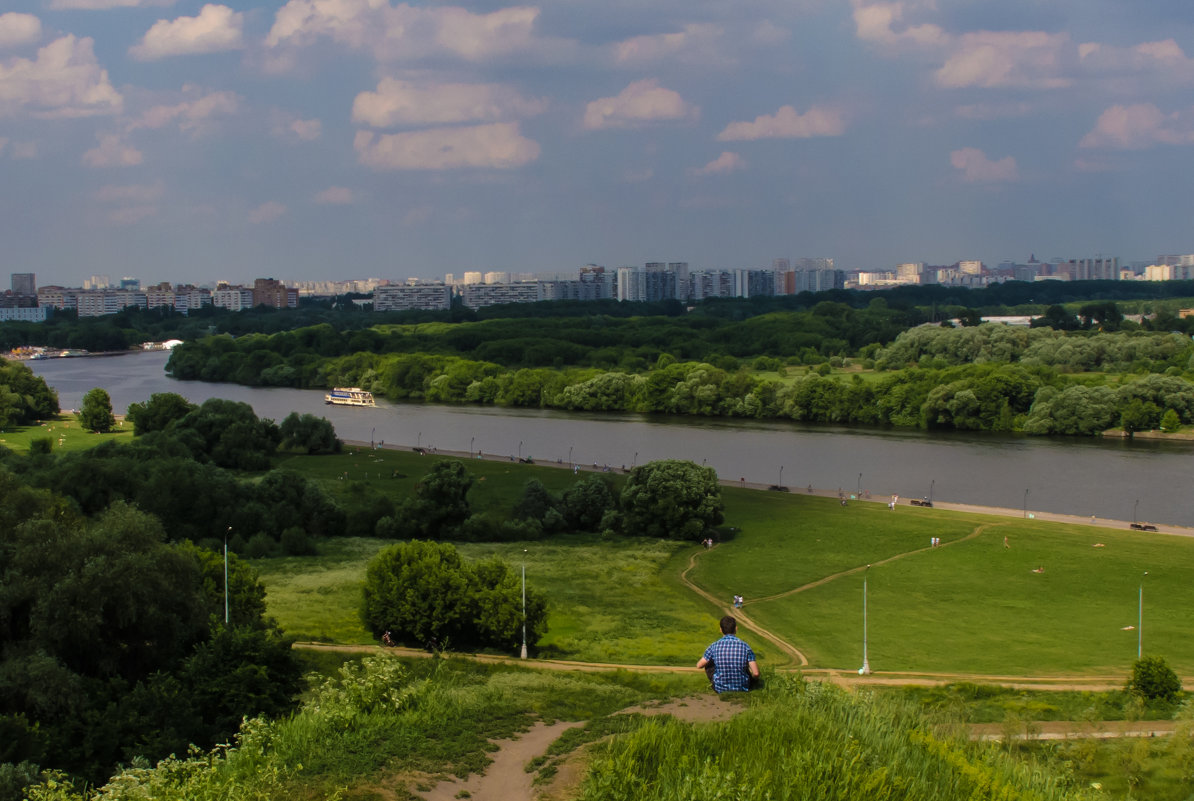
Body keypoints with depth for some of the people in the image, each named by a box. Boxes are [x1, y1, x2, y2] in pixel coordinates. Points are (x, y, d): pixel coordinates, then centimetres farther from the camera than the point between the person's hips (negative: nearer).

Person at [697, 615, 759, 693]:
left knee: (708, 663, 24)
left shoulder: (714, 646, -11)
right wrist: (752, 678, 11)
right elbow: (756, 673, -14)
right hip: (742, 689, 0)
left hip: (720, 690, 0)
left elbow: (699, 665, 4)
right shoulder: (745, 646, -11)